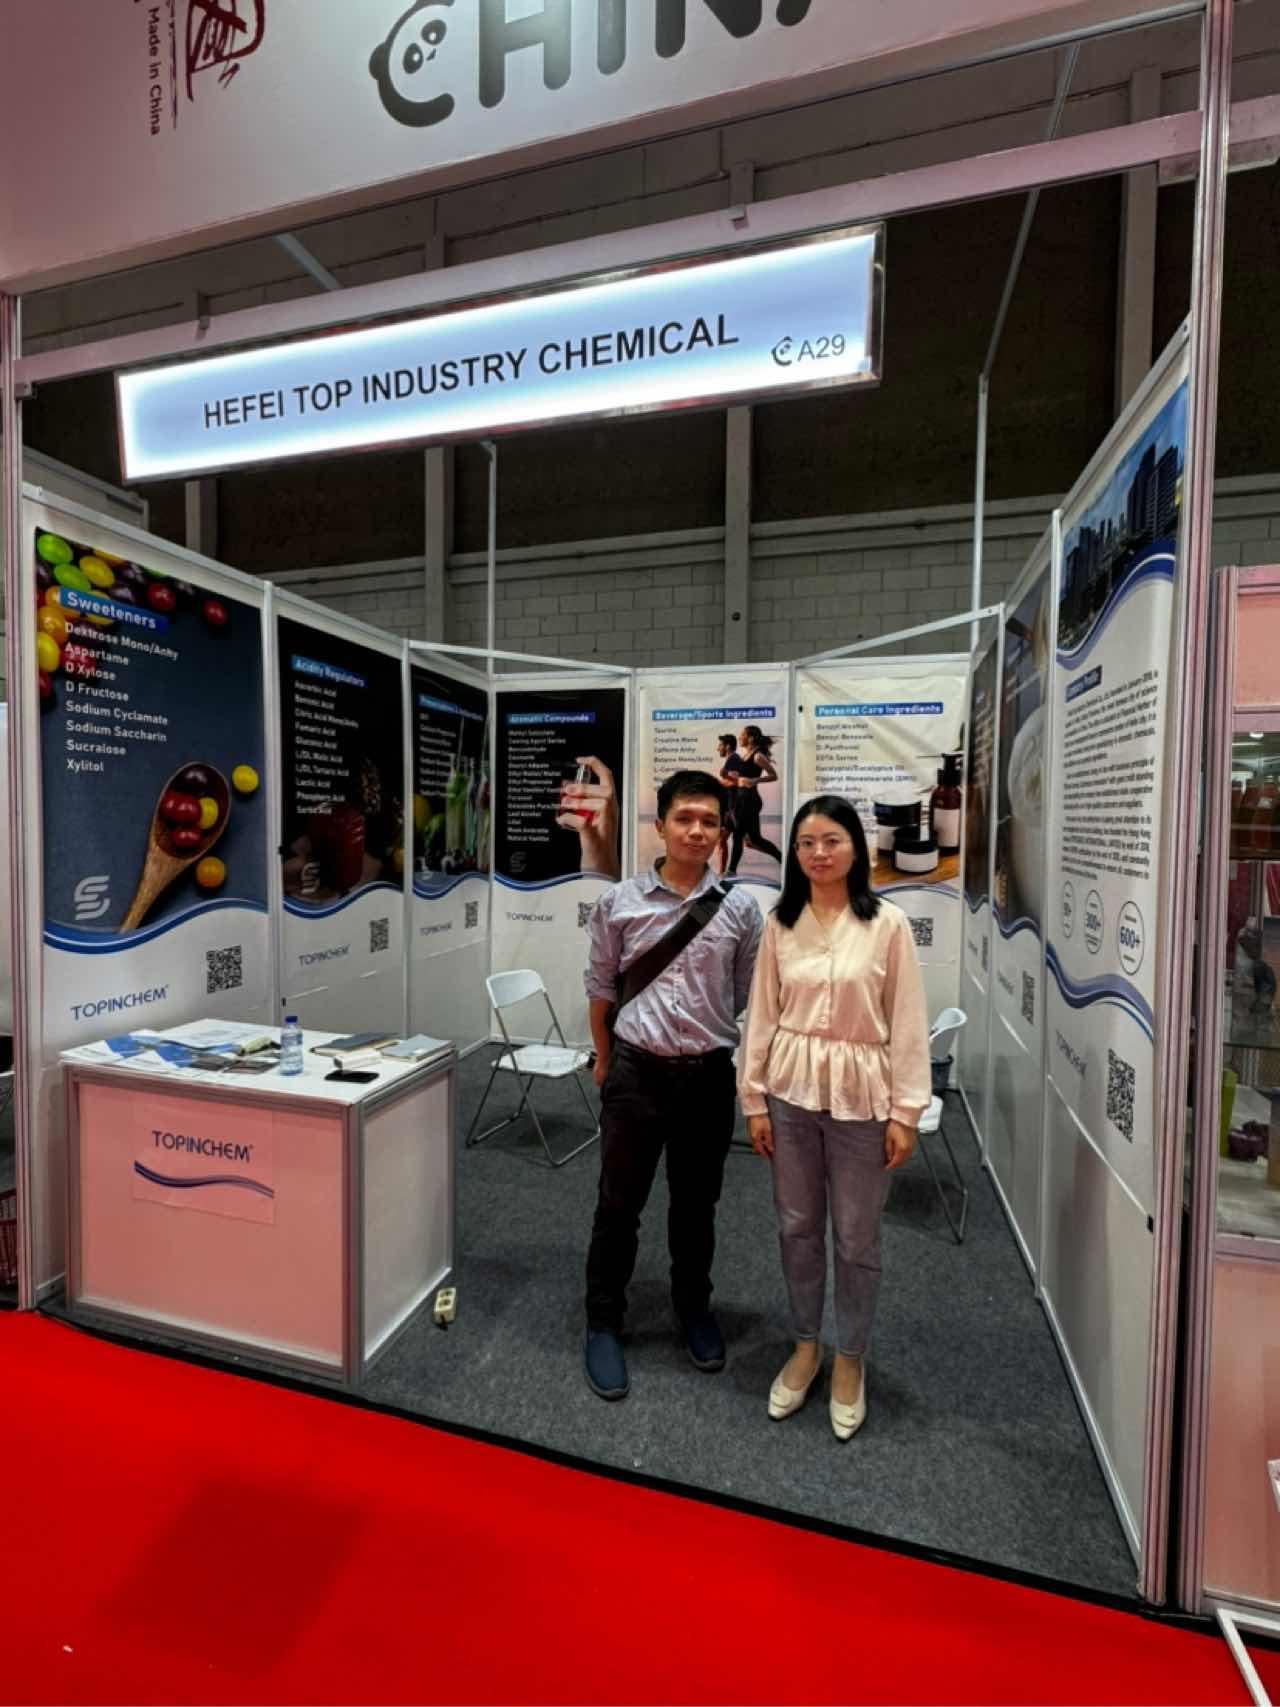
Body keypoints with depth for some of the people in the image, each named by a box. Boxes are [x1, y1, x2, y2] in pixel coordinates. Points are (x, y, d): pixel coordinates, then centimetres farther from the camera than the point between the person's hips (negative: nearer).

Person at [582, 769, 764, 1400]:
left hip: (709, 1074, 1)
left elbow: (748, 995, 5)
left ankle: (693, 1308, 43)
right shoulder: (620, 903, -5)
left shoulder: (739, 909, -4)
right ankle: (603, 1322, 32)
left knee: (696, 1203, 19)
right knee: (618, 1203, 11)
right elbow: (600, 987, 4)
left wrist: (752, 1072, 8)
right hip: (636, 1071, -1)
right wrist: (605, 1060, 10)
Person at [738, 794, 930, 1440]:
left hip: (861, 1096, -2)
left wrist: (905, 1111, -7)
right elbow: (762, 1016, 2)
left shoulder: (888, 924, -9)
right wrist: (754, 1099, 2)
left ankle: (849, 1358, 37)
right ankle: (806, 1346, 40)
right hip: (791, 1091, 3)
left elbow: (908, 1024, -6)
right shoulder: (779, 924, -1)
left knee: (856, 1238, 13)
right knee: (796, 1227, 17)